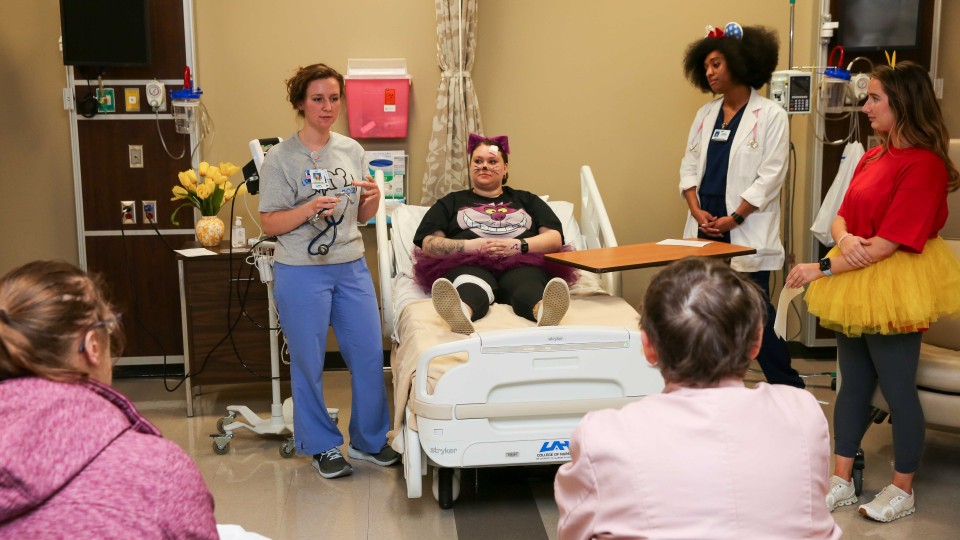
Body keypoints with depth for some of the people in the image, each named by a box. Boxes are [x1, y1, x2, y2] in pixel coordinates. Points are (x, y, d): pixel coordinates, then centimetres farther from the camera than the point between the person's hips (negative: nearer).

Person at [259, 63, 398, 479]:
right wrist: (310, 209, -22)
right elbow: (269, 224, -8)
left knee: (369, 355, 7)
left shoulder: (352, 151, 8)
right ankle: (322, 446, 24)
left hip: (352, 267, 4)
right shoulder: (280, 158, -6)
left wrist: (373, 201, -8)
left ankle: (368, 439, 26)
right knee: (308, 362, 6)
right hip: (302, 272, -4)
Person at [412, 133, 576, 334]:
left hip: (522, 264, 1)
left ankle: (545, 312, -72)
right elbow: (428, 244, 12)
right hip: (470, 264, 0)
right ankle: (461, 314, -74)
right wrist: (469, 246, -7)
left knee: (528, 285, -38)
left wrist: (519, 245, -6)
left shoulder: (527, 200, 29)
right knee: (472, 286, -39)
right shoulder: (451, 202, 27)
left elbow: (555, 239, 15)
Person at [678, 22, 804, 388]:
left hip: (747, 232, -5)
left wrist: (733, 218, -14)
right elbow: (689, 165, 11)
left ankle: (789, 389, 11)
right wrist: (695, 209, -5)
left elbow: (770, 176, -10)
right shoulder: (705, 114, 12)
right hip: (705, 229, 6)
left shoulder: (770, 115, -5)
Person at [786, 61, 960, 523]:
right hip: (854, 282, 8)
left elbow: (889, 243, -21)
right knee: (853, 383, 13)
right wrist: (844, 238, -13)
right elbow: (842, 216, 11)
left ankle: (902, 490, 22)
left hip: (893, 288, -8)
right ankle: (841, 482, 24)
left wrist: (823, 268, -18)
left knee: (898, 390, 5)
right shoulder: (872, 157, 9)